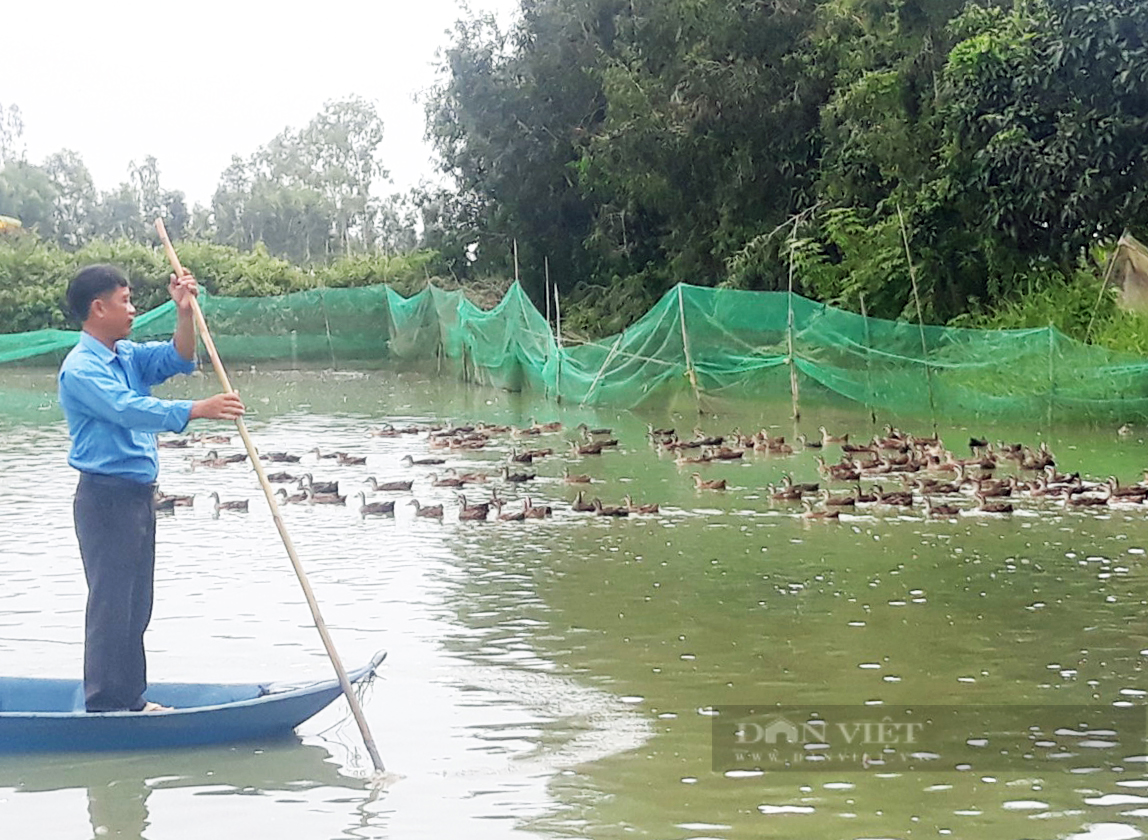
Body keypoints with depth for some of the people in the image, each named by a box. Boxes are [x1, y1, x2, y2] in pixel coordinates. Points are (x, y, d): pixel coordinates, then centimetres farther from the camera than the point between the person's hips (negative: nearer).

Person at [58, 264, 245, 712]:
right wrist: (197, 410, -33)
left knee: (136, 604, 15)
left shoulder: (127, 356, 12)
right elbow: (128, 409, -28)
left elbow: (178, 359, 9)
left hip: (137, 494, 9)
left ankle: (130, 699, 24)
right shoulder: (80, 368, -16)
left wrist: (185, 313, -6)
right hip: (105, 498, -9)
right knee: (111, 604, -4)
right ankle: (103, 706, 4)